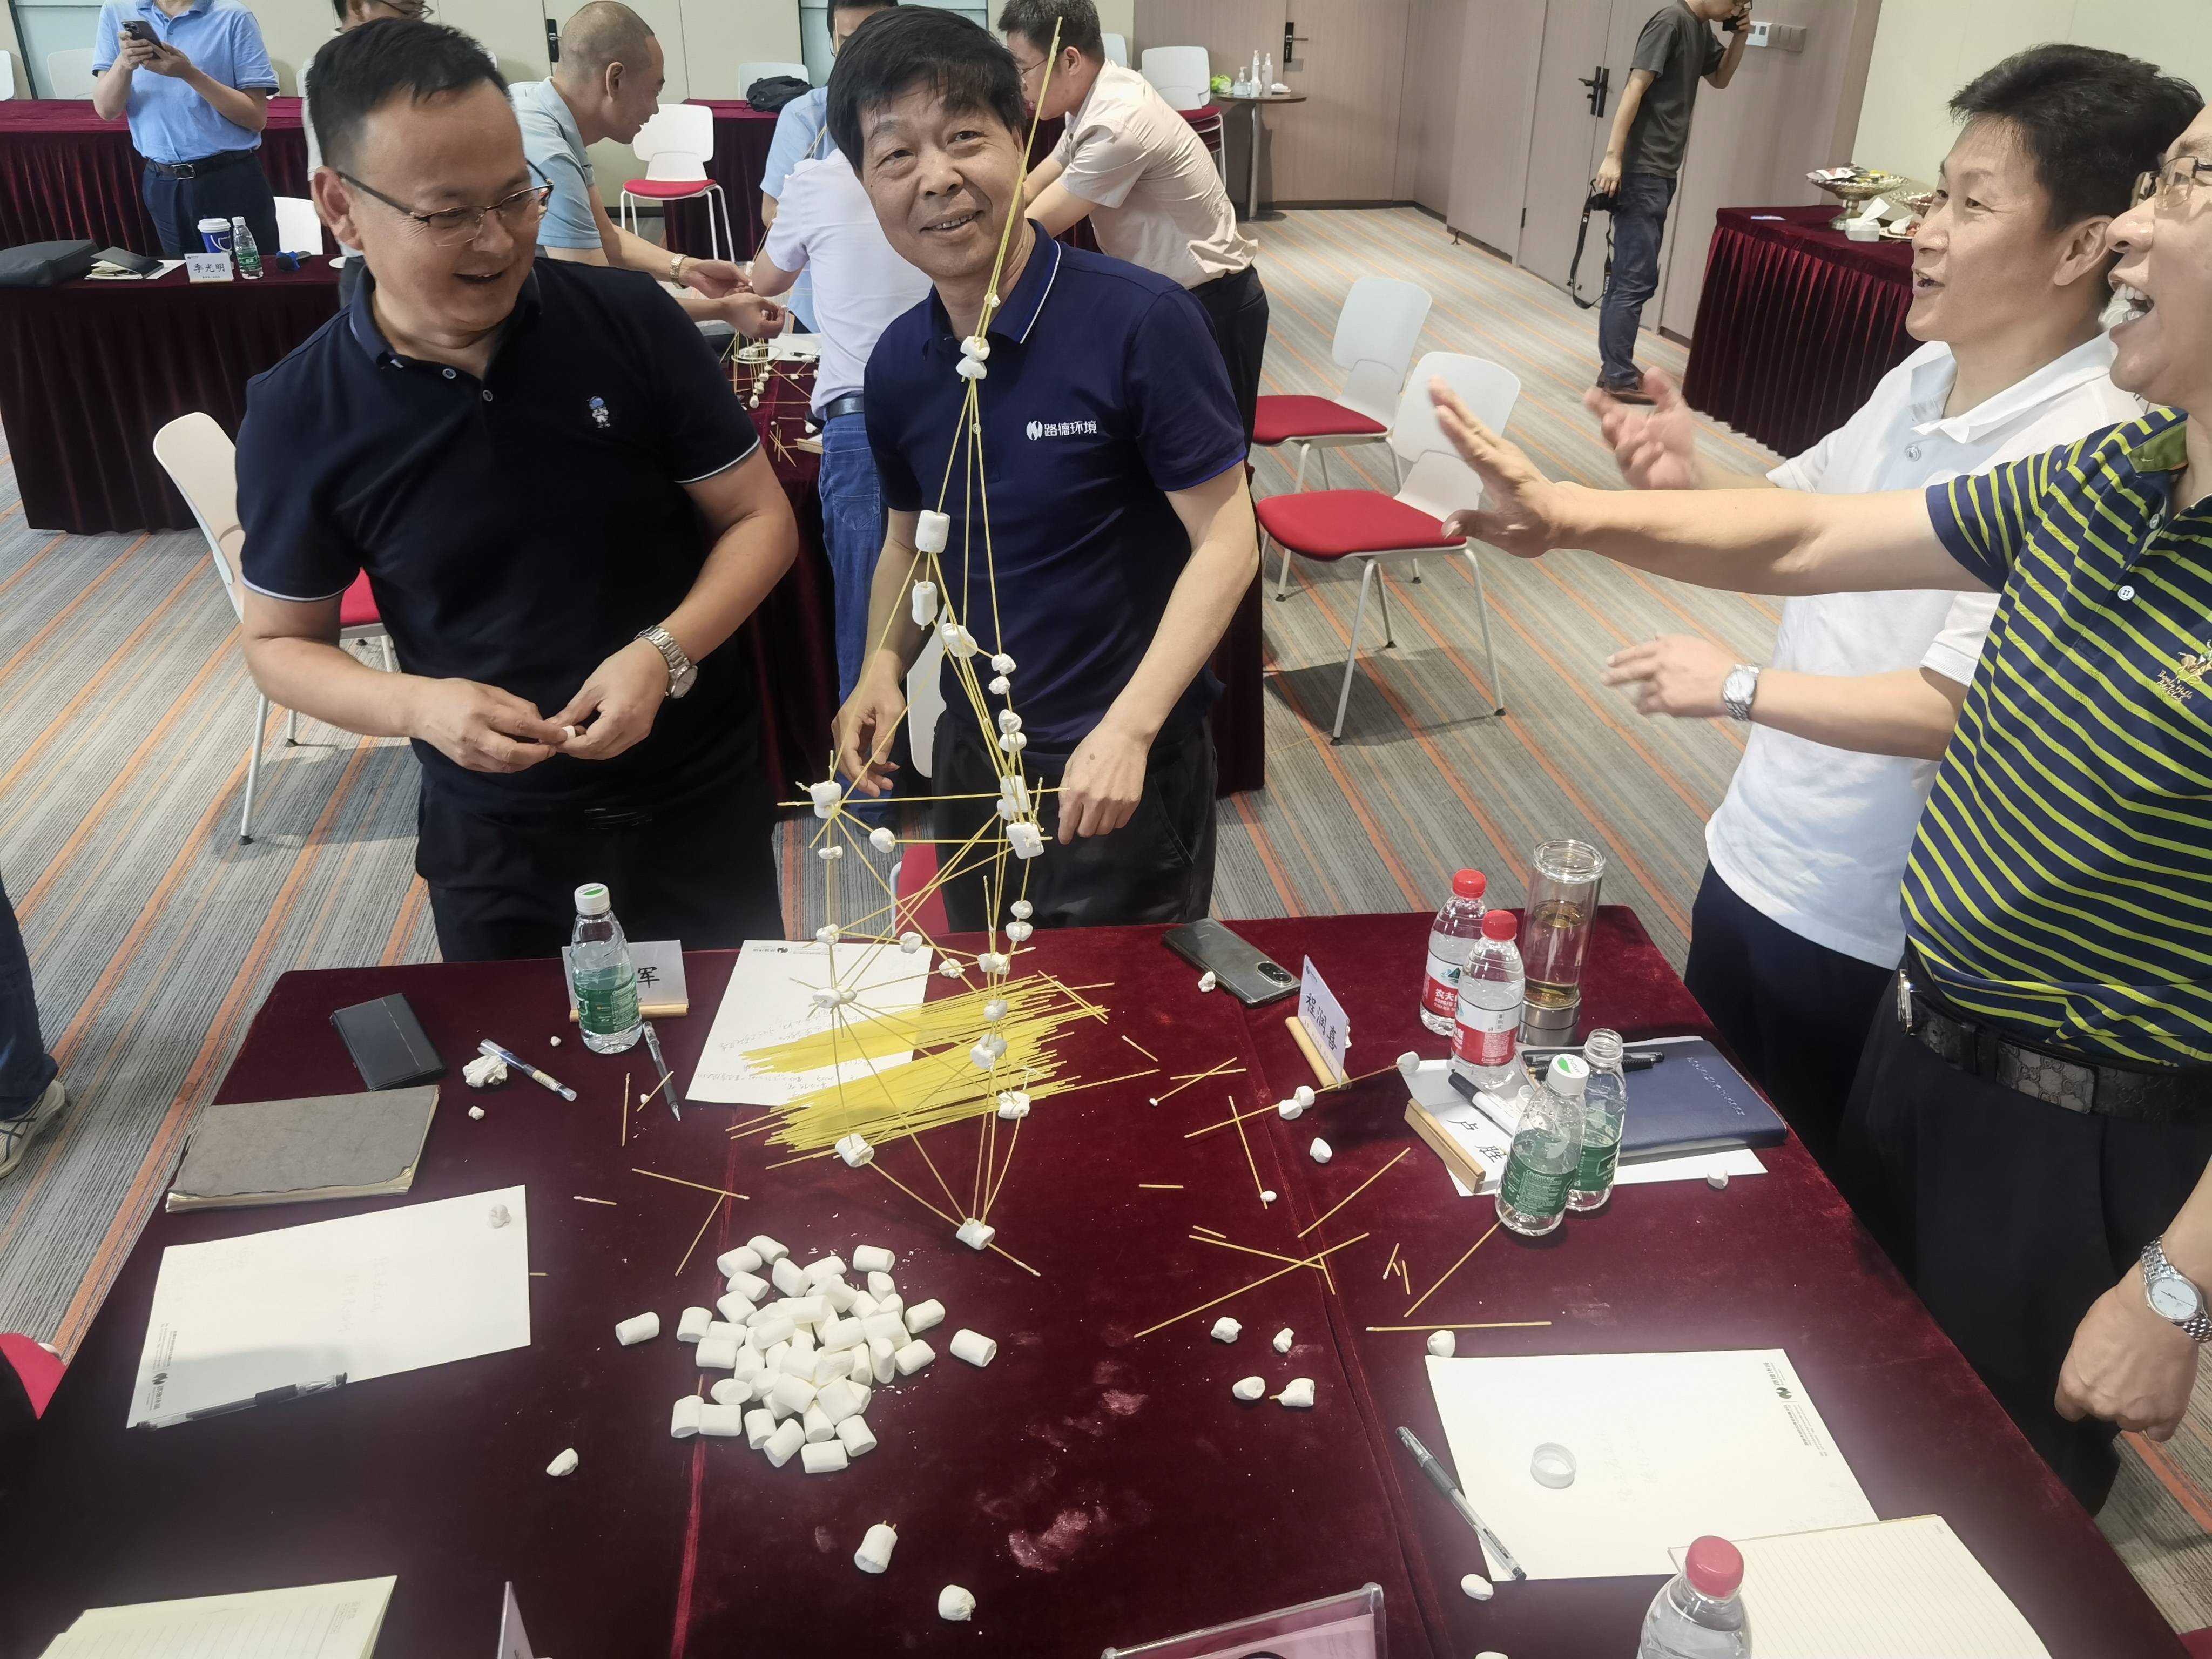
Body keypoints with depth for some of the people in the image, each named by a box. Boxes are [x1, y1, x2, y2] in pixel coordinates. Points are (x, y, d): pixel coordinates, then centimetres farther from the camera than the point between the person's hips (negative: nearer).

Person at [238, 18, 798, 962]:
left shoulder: (630, 321, -12)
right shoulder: (299, 416, -9)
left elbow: (761, 519, -6)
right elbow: (279, 643, 1)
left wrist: (664, 653, -23)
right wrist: (416, 706, -19)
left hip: (700, 793, 0)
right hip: (489, 830, 0)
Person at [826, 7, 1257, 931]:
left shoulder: (1140, 322, -18)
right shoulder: (898, 367, 0)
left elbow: (1227, 539, -17)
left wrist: (1128, 729, -26)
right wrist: (883, 668, -6)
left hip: (1127, 771, -5)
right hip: (971, 759, 6)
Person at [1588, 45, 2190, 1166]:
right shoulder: (1925, 378, 0)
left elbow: (1957, 709, -28)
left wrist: (1737, 688, -21)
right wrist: (1691, 481, -6)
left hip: (1866, 934, -7)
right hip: (1754, 853, 8)